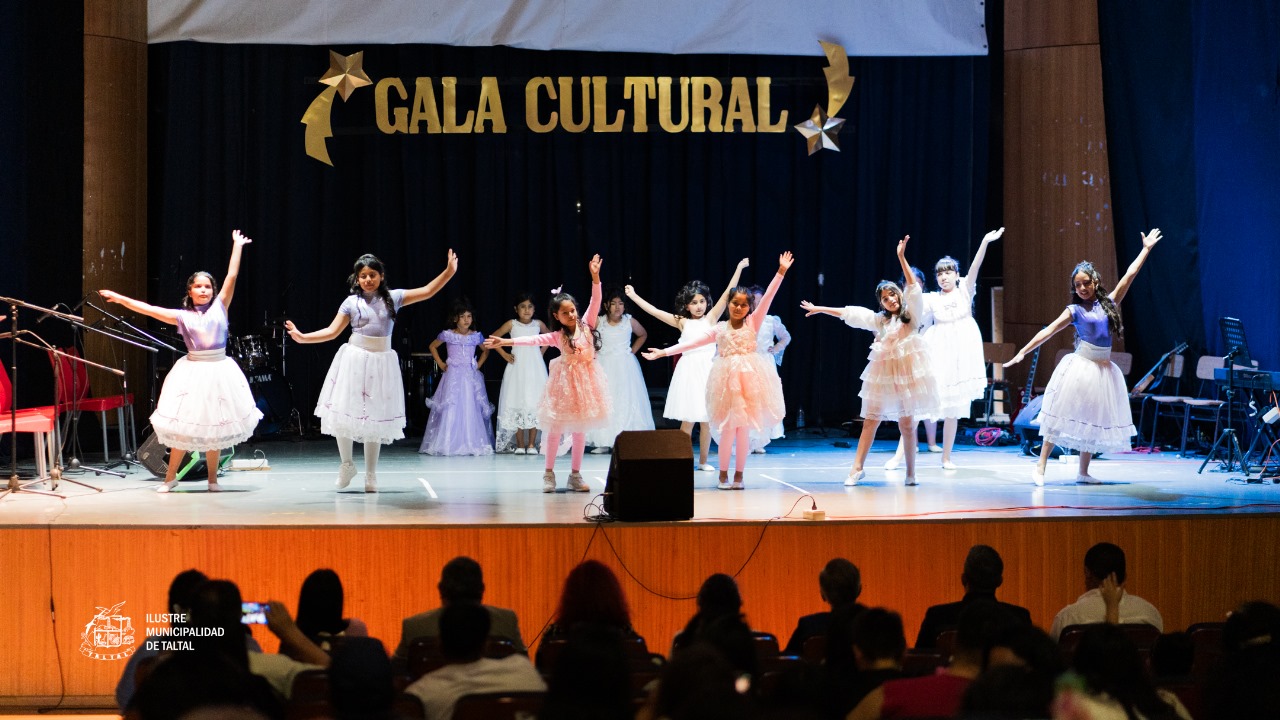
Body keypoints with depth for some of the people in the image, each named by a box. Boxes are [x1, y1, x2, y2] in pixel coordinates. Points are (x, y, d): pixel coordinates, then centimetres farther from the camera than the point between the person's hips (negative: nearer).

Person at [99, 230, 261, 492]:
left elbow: (232, 276, 1)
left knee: (214, 426, 5)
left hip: (219, 371, 1)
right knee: (184, 426, 1)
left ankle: (213, 478, 16)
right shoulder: (182, 316, 2)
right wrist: (119, 298, -3)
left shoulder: (220, 308, 3)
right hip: (192, 372, -1)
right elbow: (149, 310, 0)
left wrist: (237, 246, 3)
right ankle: (170, 477, 13)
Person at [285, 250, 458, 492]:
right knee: (343, 413, -5)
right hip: (354, 360, 0)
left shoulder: (393, 298, 4)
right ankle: (346, 464, 17)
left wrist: (448, 272, -10)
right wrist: (302, 337, -9)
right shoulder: (351, 302, 2)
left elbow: (427, 291, 1)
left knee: (375, 418, 4)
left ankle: (371, 474, 14)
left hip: (381, 363, 0)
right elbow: (332, 332, 2)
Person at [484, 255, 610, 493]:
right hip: (565, 381, -1)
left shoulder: (586, 325, 1)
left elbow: (595, 301, -5)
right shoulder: (557, 336, -2)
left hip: (585, 381, 1)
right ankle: (549, 473, 10)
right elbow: (533, 339, -9)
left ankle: (575, 475, 13)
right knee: (556, 427, 1)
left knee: (581, 428, 6)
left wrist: (595, 277, -17)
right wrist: (506, 342, -19)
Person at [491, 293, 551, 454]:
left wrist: (542, 351, 11)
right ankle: (520, 445, 1)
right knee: (517, 404, -4)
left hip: (535, 369, 1)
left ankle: (531, 445, 3)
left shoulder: (538, 324, 4)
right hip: (518, 369, -1)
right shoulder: (512, 324, -1)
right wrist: (504, 354, 1)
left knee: (535, 405, -2)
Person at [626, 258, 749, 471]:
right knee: (687, 420, 0)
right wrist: (633, 296, 5)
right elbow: (655, 311, 6)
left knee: (706, 420, 4)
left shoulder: (710, 318, 5)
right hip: (689, 371, 0)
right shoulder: (682, 322, 6)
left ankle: (703, 460, 14)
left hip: (707, 370, 0)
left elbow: (727, 295, 1)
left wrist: (739, 269, -3)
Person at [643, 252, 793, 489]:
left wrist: (781, 272, -12)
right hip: (727, 378, 0)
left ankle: (739, 474, 12)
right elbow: (691, 343, 6)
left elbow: (768, 298, -4)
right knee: (728, 428, -2)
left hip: (749, 379, 0)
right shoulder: (719, 329, 6)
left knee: (743, 429, 1)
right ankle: (723, 474, 10)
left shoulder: (753, 323, 4)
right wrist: (664, 352, 1)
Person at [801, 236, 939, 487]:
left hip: (906, 372, -4)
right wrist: (819, 309, 17)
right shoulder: (879, 319, 13)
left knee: (907, 423, -1)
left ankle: (911, 472, 7)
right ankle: (857, 467, 7)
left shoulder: (910, 314, 1)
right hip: (883, 373, 4)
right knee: (870, 419, 3)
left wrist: (902, 258, -19)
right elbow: (848, 313, 16)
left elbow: (914, 288, -12)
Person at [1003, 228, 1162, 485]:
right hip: (1080, 366, -4)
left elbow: (1129, 275, 10)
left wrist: (1146, 249, 11)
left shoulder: (1108, 303, 7)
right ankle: (1040, 467, -7)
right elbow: (1048, 331, -5)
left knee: (1093, 421, 8)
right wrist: (1022, 352, -12)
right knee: (1064, 415, -7)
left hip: (1103, 369, 4)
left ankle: (1083, 473, 15)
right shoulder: (1074, 310, 0)